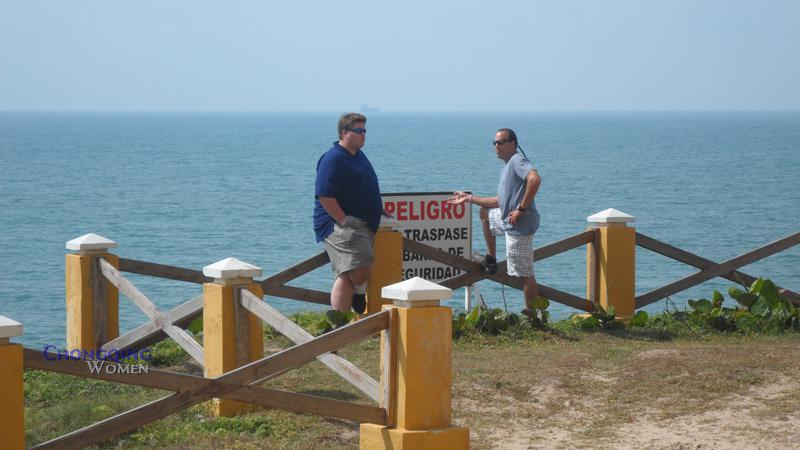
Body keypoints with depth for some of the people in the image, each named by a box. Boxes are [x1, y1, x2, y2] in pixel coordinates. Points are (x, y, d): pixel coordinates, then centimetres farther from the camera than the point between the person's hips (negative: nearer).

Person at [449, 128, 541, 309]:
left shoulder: (518, 160, -12)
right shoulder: (507, 166, 19)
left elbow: (535, 179, -32)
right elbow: (499, 201, 24)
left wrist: (522, 209, -28)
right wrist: (469, 198, 25)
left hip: (519, 225, -10)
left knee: (525, 273, -7)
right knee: (485, 212, 34)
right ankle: (491, 259, 33)